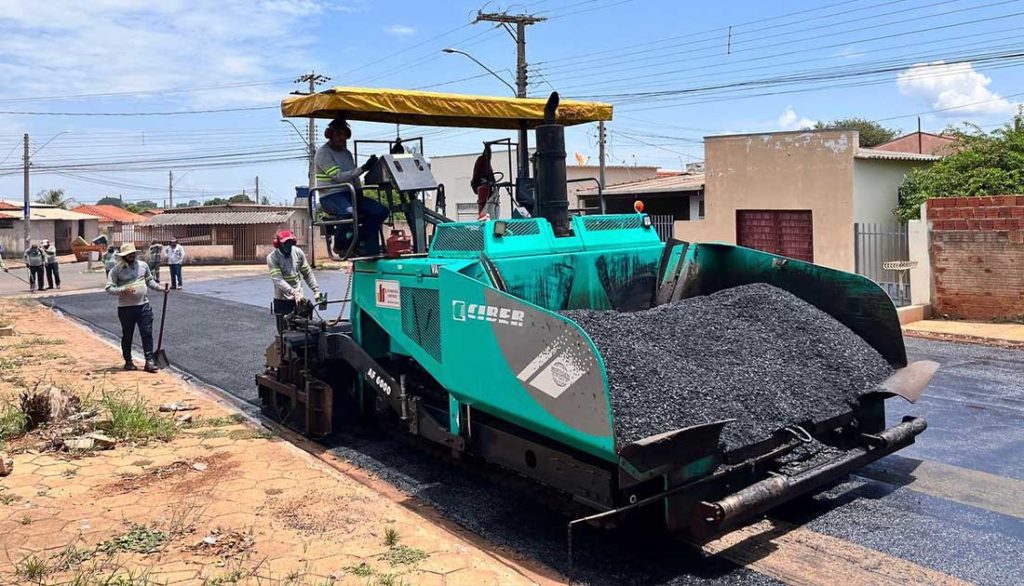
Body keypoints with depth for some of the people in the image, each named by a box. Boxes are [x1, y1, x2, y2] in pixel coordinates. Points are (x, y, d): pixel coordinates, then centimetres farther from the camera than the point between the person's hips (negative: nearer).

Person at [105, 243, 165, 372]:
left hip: (143, 305, 3)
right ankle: (128, 361, 22)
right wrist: (123, 290, -24)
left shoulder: (143, 265, 6)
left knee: (147, 333, -2)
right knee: (127, 336, 9)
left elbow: (149, 280, 19)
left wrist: (160, 288, 6)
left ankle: (149, 361, 1)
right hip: (125, 307, -3)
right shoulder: (116, 270, -5)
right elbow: (109, 288, -9)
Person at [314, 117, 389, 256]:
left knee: (381, 211, -11)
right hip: (330, 196, -8)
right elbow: (338, 177, -18)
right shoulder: (323, 153, -7)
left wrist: (359, 191, -1)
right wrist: (364, 168, -23)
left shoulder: (347, 153, 19)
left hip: (349, 194, 8)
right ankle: (340, 245, -12)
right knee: (349, 213, -40)